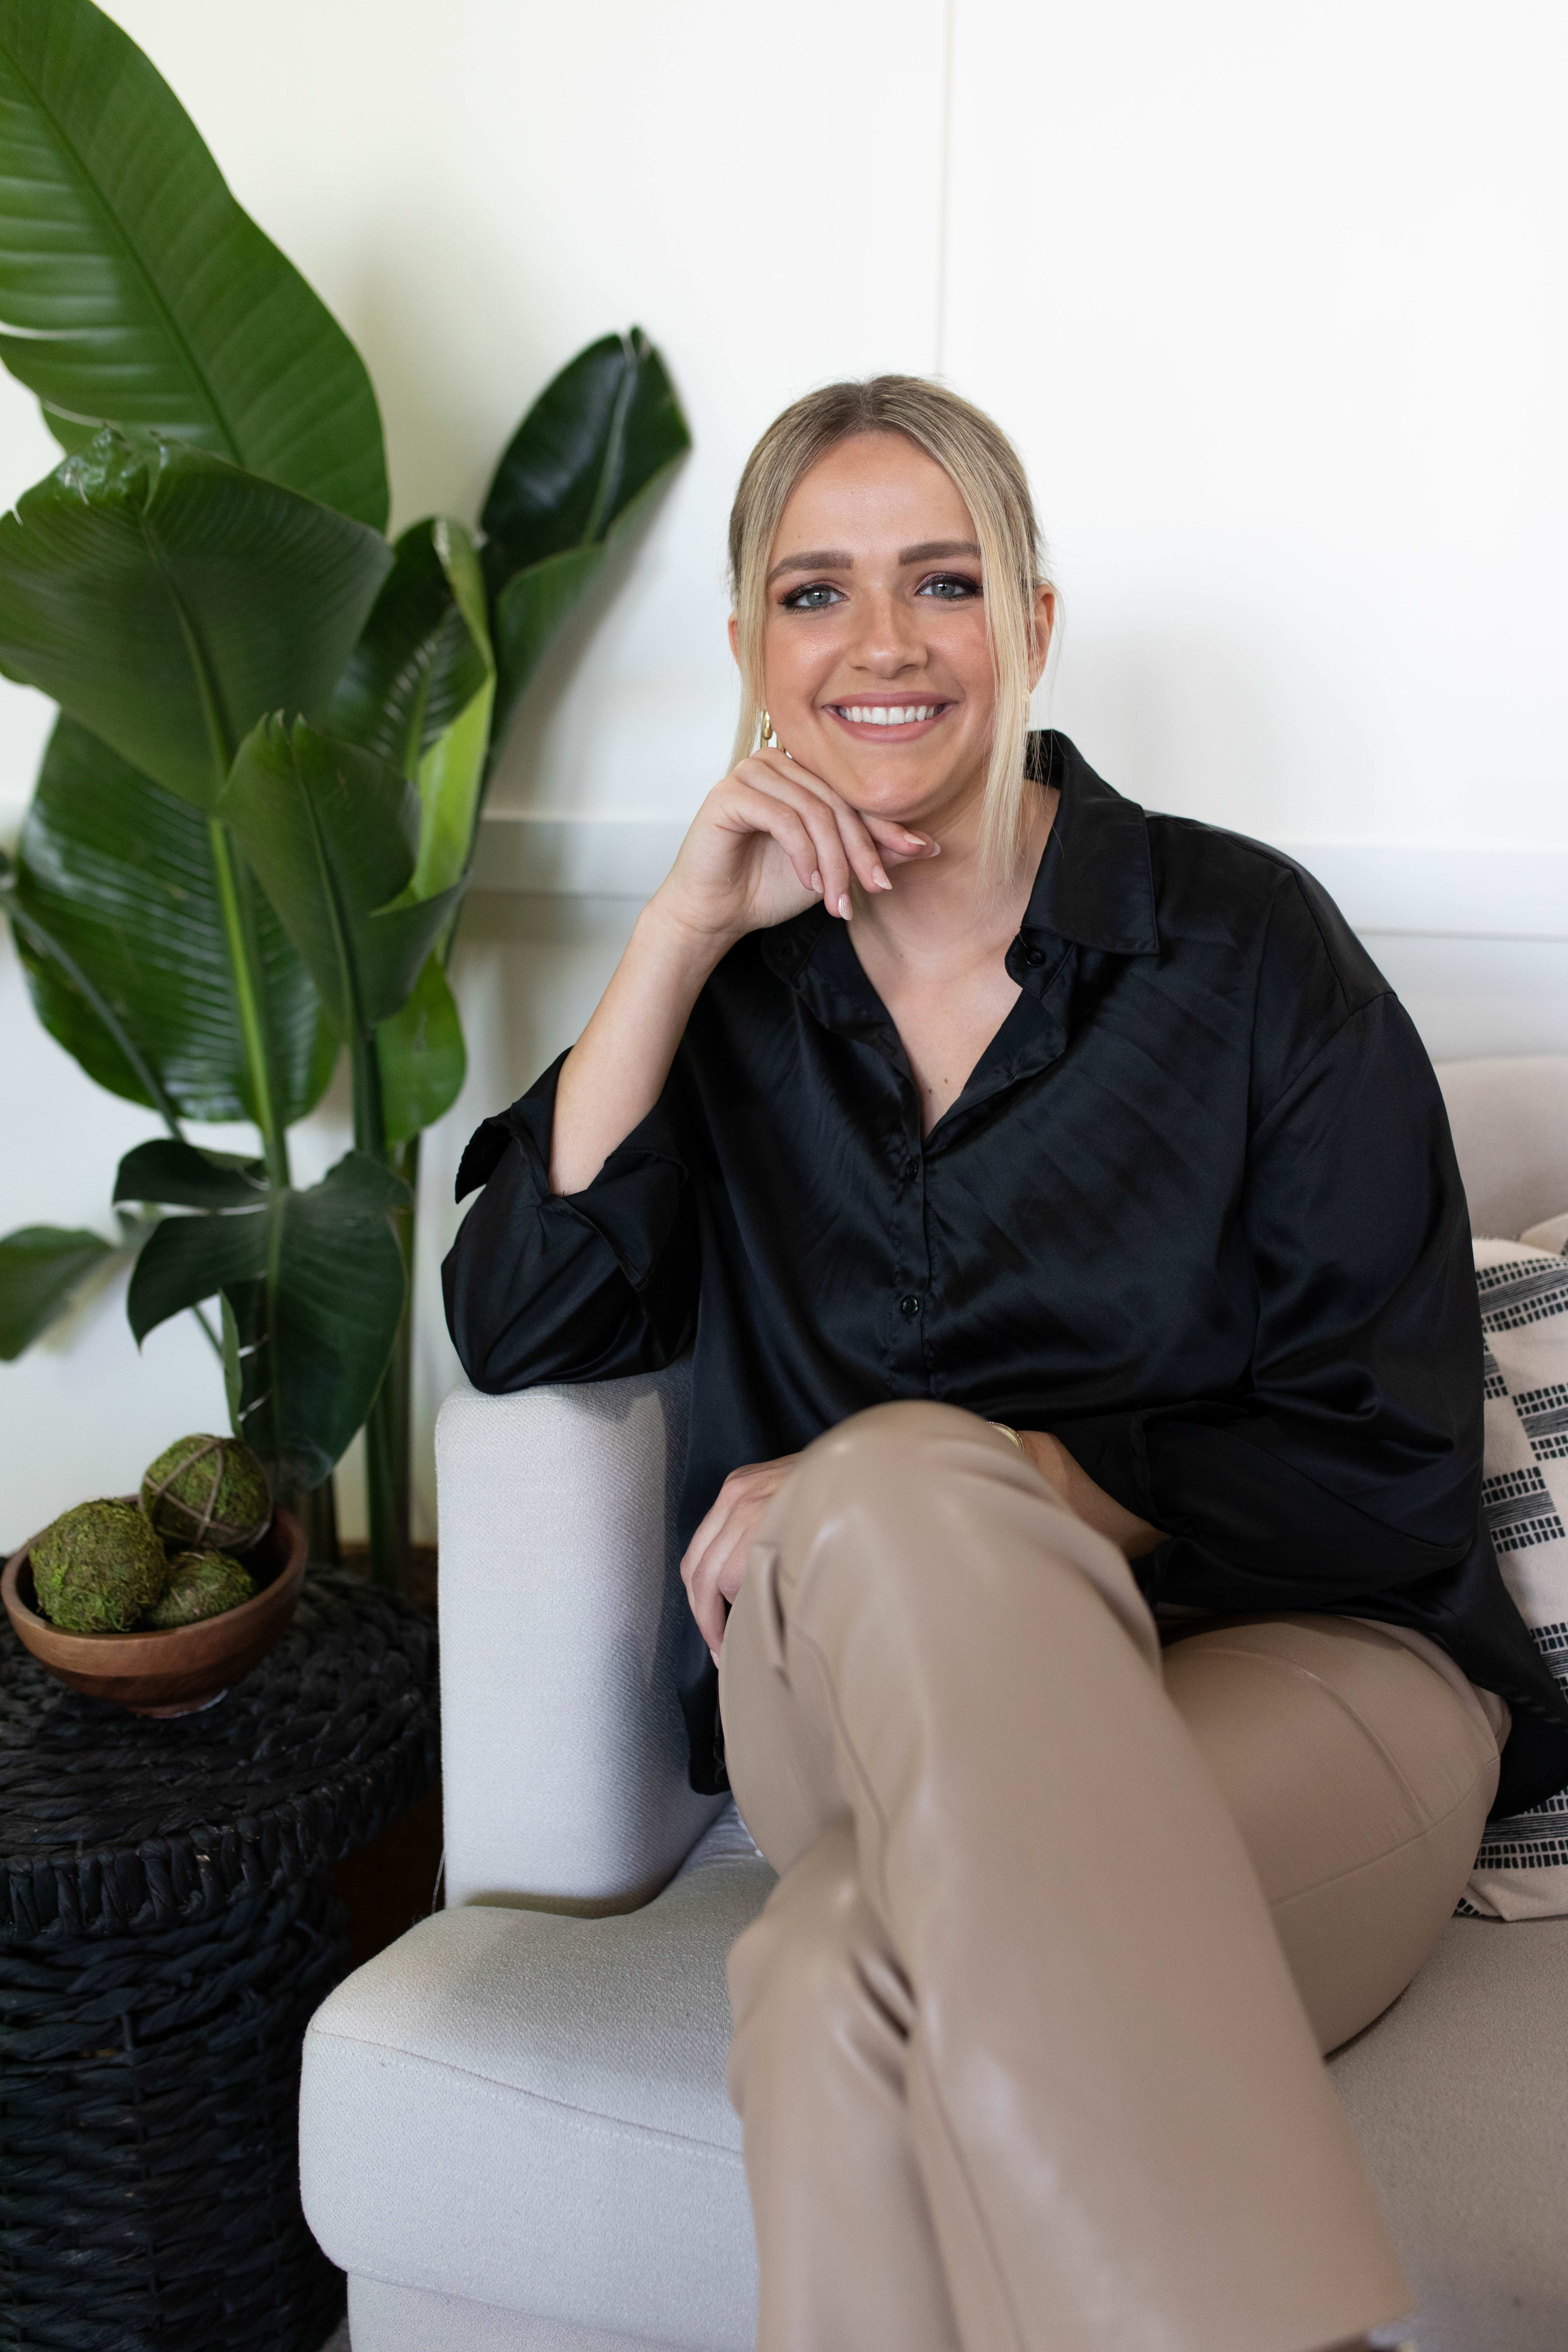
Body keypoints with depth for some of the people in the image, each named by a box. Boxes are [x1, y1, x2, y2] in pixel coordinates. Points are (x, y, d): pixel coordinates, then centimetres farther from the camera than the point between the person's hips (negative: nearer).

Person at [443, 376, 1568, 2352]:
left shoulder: (1241, 939, -1)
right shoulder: (740, 982, 9)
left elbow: (1389, 1462, -4)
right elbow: (519, 1332, -2)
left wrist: (988, 1493, -17)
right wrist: (683, 935, -9)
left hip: (1289, 1666, -2)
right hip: (893, 1710, 3)